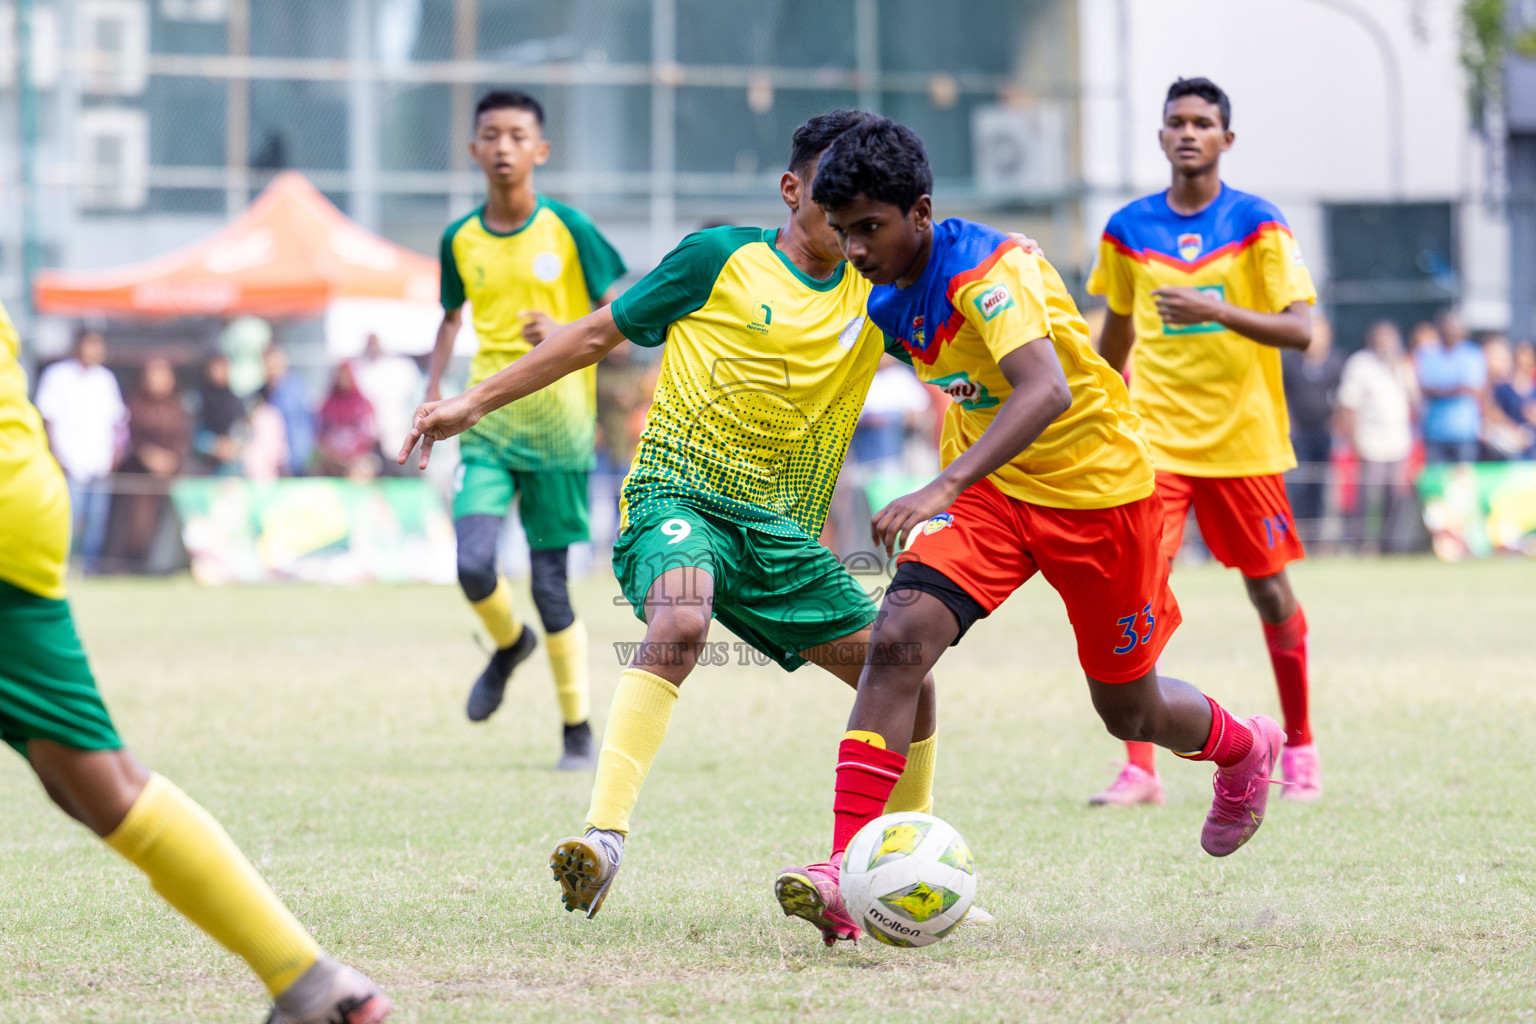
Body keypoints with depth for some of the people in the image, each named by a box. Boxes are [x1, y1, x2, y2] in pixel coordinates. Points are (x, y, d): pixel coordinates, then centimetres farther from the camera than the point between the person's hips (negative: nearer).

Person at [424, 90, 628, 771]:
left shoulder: (568, 230, -5)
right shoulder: (460, 240, 5)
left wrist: (565, 333, -20)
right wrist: (434, 388, 12)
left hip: (557, 428, -2)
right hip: (488, 427, 2)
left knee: (550, 584, -1)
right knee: (473, 565, -16)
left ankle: (578, 731, 15)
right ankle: (509, 645, 19)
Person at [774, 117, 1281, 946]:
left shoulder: (986, 268, -27)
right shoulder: (887, 304, -3)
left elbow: (1046, 390, -43)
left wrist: (945, 487, -53)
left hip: (1098, 487, -5)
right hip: (990, 487, 5)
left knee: (1128, 709, 10)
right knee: (898, 638, -21)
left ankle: (1244, 751, 47)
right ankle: (846, 870, -28)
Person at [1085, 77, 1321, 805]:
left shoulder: (1257, 225, -5)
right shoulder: (1129, 229, 3)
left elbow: (1300, 330, -14)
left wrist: (1214, 309, -28)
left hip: (1244, 438, -1)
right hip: (1155, 438, 1)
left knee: (1270, 591, 7)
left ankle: (1299, 745, 27)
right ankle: (1138, 770, -11)